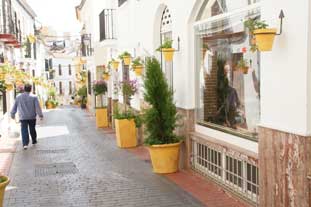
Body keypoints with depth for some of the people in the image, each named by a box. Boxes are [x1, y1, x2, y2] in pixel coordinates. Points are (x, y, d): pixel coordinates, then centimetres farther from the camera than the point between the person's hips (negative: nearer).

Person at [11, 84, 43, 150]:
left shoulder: (18, 97, 3)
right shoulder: (34, 97, -4)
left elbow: (14, 107, 9)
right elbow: (38, 107, -8)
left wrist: (12, 114, 20)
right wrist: (40, 115, -4)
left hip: (23, 117, 0)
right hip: (32, 117, 0)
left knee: (24, 130, -3)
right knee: (32, 129, 16)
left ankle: (25, 144, -16)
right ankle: (34, 140, 32)